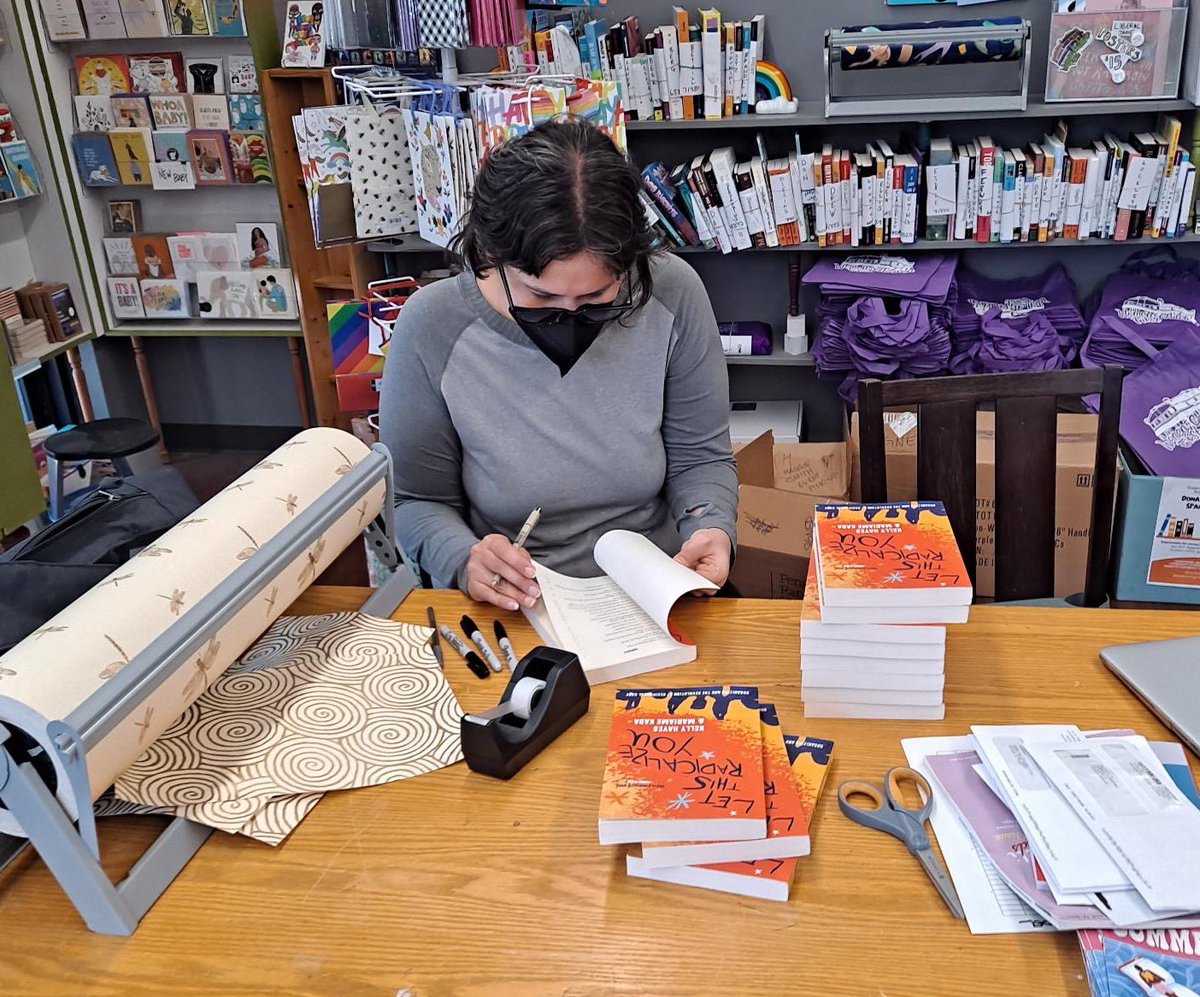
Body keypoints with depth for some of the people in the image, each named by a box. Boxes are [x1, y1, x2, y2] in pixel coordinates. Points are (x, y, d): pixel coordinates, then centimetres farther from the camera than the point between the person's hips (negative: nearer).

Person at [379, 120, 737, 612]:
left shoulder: (672, 295, -9)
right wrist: (464, 562, -21)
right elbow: (417, 501, -3)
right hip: (504, 613, 0)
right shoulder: (431, 327, -13)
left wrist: (711, 527, -17)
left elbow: (700, 456, 2)